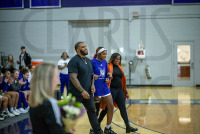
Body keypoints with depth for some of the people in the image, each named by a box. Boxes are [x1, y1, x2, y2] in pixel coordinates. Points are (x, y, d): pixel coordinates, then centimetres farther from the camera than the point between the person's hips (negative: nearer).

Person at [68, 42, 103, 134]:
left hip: (88, 92, 7)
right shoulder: (74, 61, -13)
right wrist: (82, 91, -24)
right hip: (76, 93, -7)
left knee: (92, 111, 11)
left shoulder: (88, 61, 12)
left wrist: (92, 85, 3)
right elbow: (73, 78, -20)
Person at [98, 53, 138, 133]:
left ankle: (128, 127, 0)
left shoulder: (119, 67, 16)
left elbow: (123, 80, 19)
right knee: (107, 108, 2)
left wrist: (125, 92, 18)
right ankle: (98, 124, 21)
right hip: (112, 90, -6)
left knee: (123, 108, 1)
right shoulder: (108, 66, -4)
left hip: (119, 90, 6)